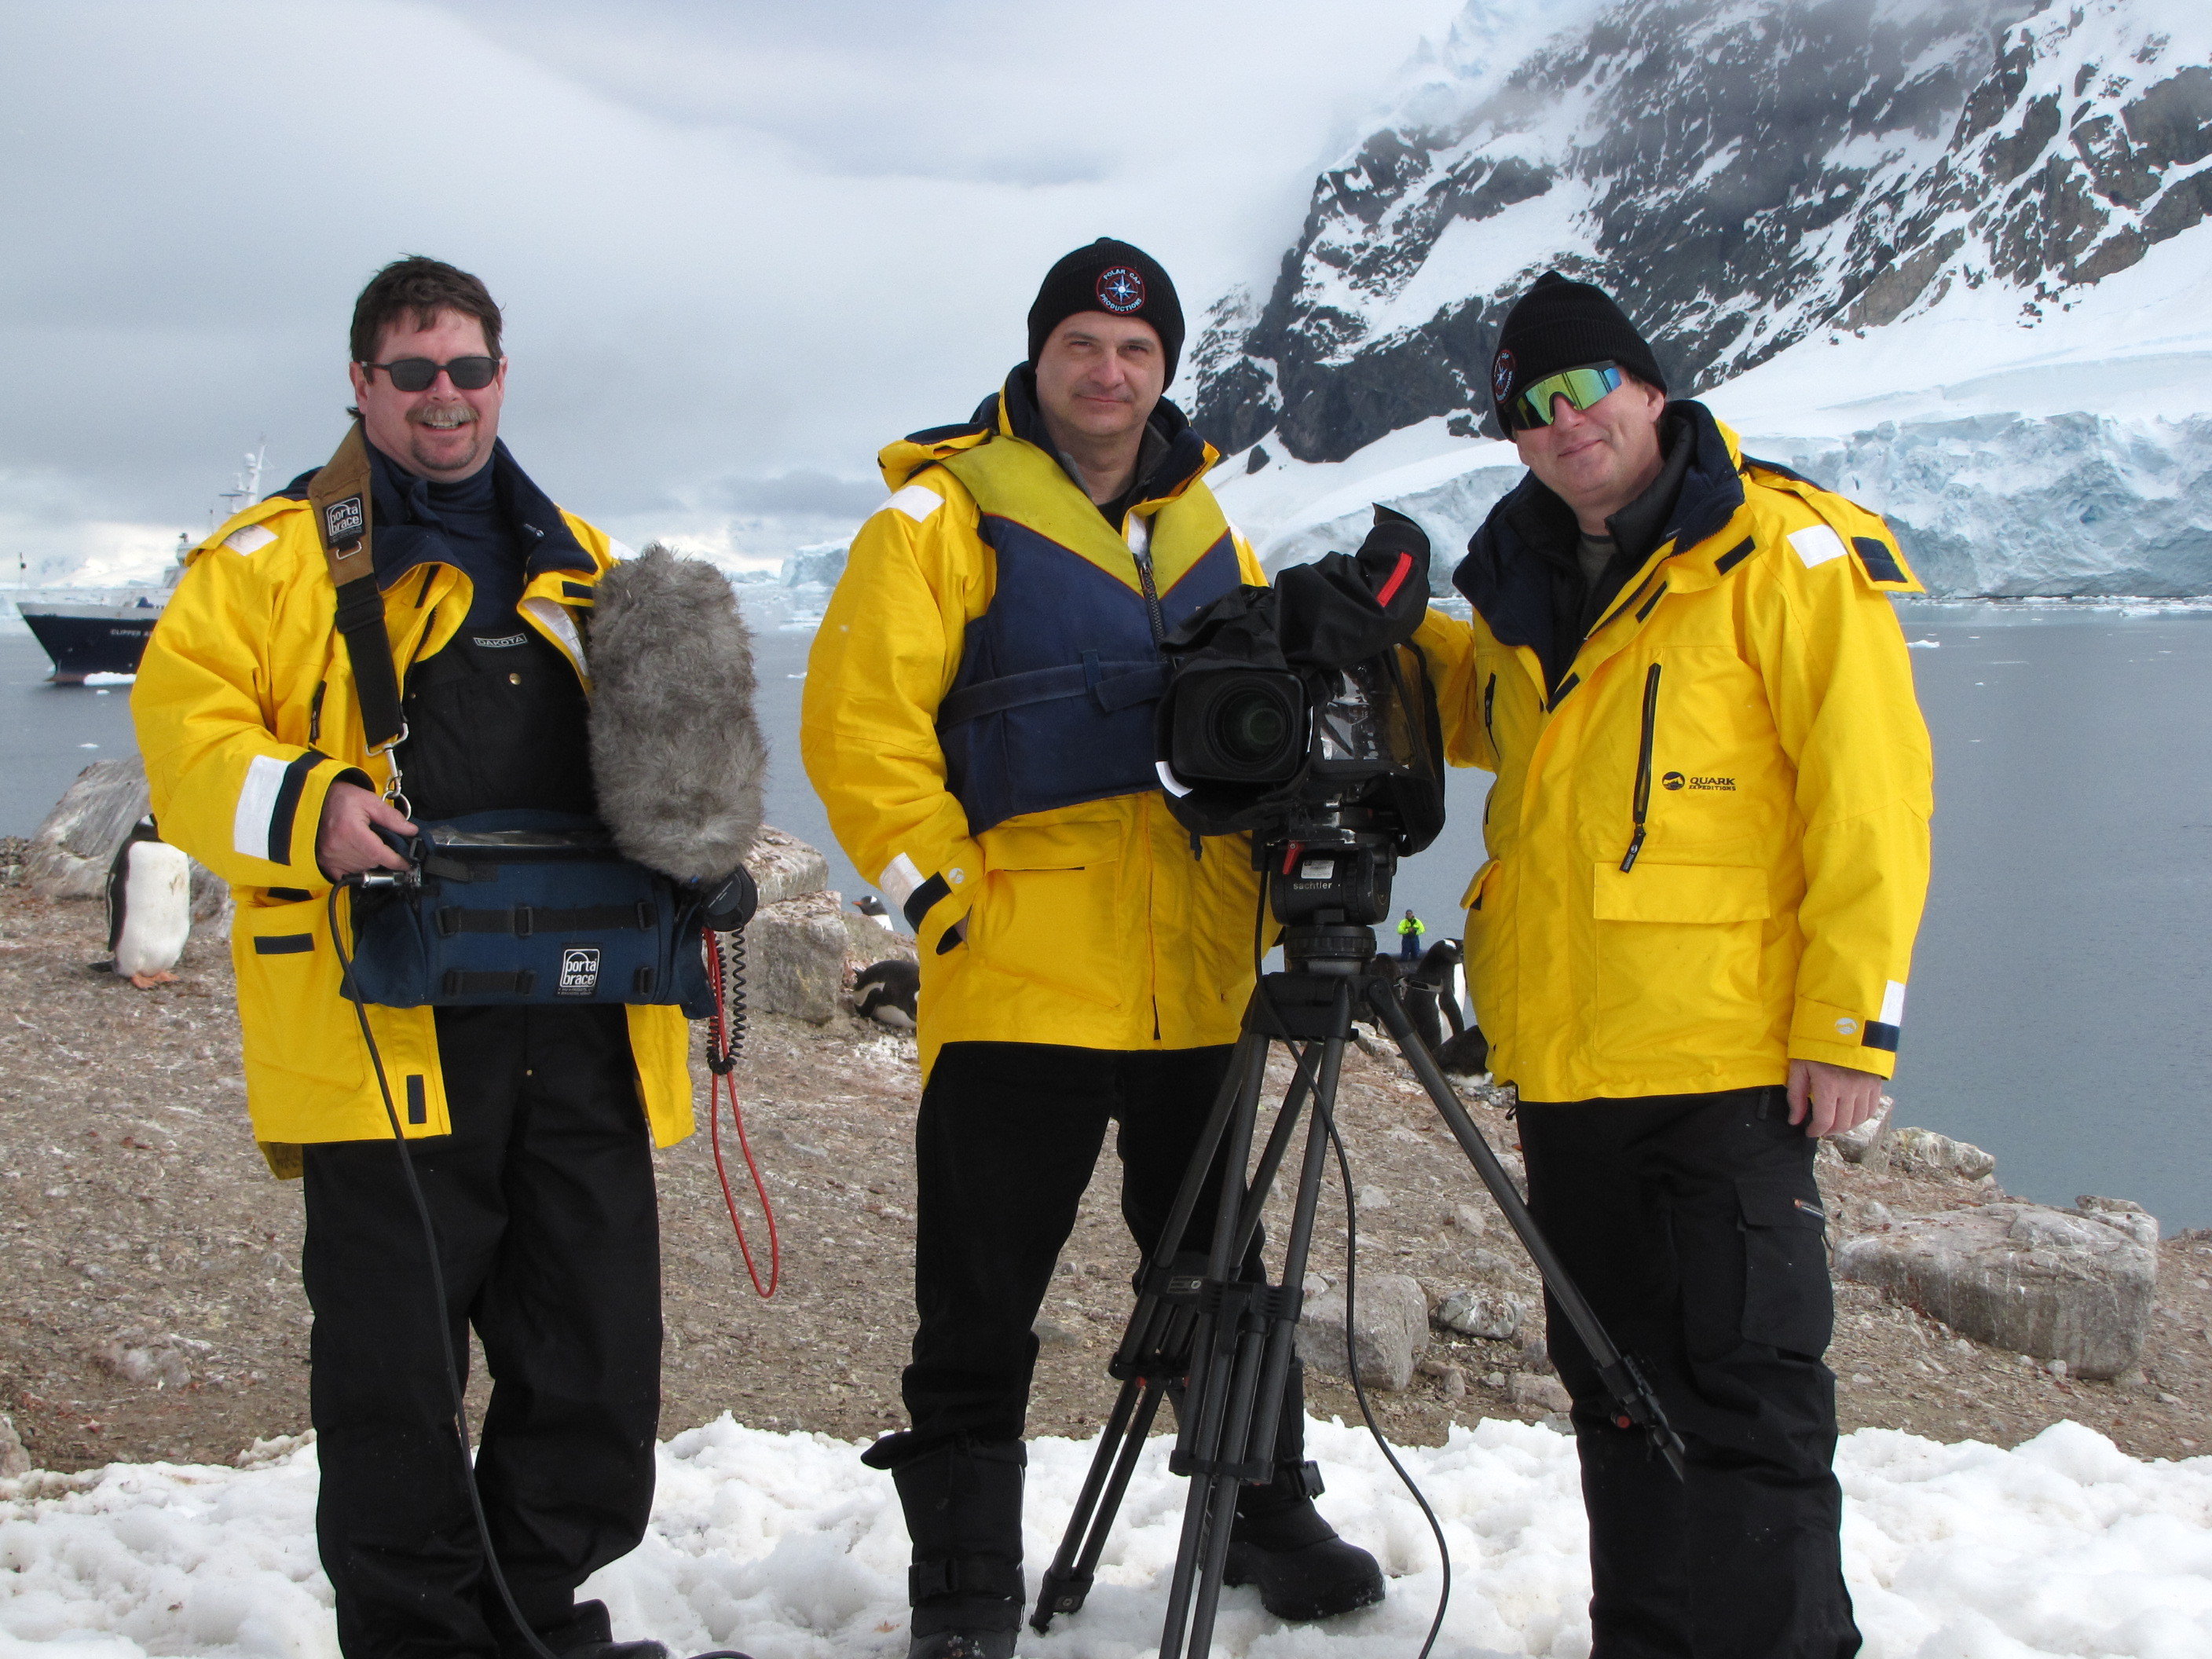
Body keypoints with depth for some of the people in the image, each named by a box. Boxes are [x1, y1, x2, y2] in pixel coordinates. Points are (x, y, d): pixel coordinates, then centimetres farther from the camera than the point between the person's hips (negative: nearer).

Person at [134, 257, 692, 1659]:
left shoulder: (579, 562, 21)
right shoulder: (275, 558, 5)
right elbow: (183, 725, -3)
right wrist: (302, 809, -21)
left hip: (577, 1023, 5)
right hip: (388, 1031, -5)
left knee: (600, 1343, 9)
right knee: (397, 1363, -1)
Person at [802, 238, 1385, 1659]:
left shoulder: (1207, 530, 15)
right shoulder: (945, 513, -3)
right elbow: (859, 719, -10)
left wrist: (1276, 882, 11)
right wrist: (940, 889, -12)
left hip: (1199, 992, 5)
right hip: (1019, 990, -5)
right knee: (981, 1312, 2)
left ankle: (1268, 1517, 34)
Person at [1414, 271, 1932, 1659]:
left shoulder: (1786, 554, -7)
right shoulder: (1529, 582, 14)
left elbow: (1869, 798, -11)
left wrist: (1853, 1022, -17)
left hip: (1726, 1062, -7)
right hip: (1562, 1063, 7)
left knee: (1742, 1391, -4)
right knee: (1615, 1387, 15)